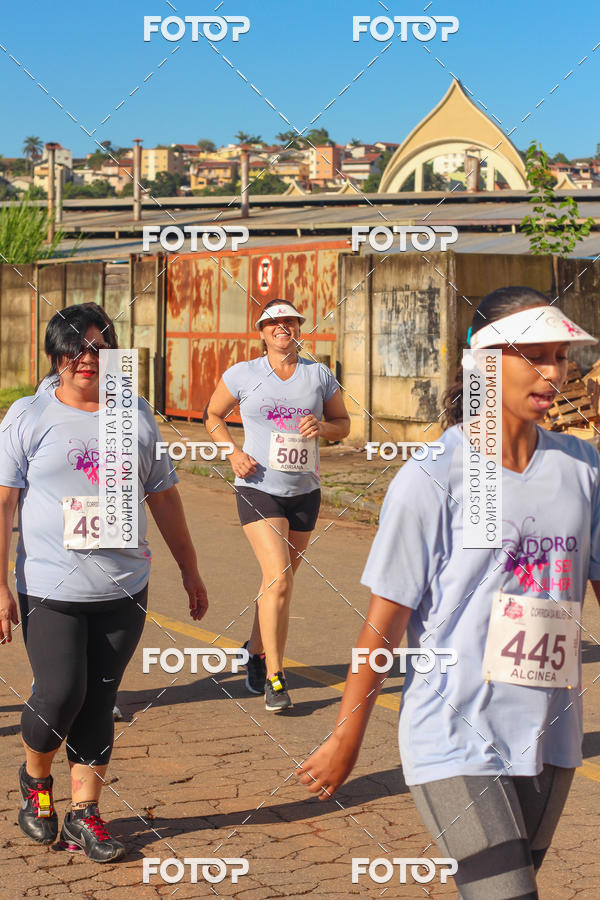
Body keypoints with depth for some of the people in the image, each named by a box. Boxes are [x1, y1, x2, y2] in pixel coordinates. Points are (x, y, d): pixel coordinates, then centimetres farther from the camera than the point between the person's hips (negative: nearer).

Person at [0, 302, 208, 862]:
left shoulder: (136, 416, 9)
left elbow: (163, 497, 17)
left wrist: (189, 570, 19)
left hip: (123, 590, 3)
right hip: (50, 590, -3)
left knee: (100, 701, 5)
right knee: (60, 695, -9)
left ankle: (83, 811, 17)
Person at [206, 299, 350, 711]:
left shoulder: (319, 375, 4)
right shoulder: (243, 374, -1)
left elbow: (344, 424, 13)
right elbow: (214, 416, 12)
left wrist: (322, 426, -11)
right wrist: (234, 453, -5)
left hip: (305, 491, 3)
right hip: (258, 488, -3)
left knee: (282, 581, 13)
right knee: (279, 579, -17)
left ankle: (257, 649, 39)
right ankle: (274, 678, -12)